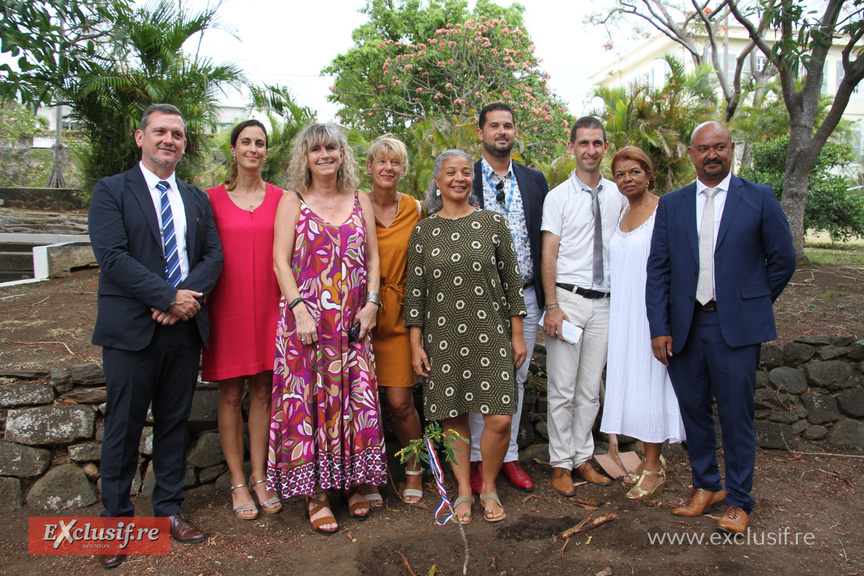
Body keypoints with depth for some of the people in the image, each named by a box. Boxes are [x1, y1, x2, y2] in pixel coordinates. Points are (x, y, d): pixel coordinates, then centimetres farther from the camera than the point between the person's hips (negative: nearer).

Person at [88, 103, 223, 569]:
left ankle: (168, 509, 26)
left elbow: (214, 255, 5)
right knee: (124, 426, 5)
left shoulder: (197, 199, 14)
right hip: (131, 329, -4)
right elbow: (112, 256, -12)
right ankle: (117, 520, 20)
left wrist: (187, 296, -13)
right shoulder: (111, 191, 0)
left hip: (184, 326, 4)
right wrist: (169, 296, -17)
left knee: (175, 422, 12)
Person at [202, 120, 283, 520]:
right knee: (230, 394, 4)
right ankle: (238, 482, 16)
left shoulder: (279, 198, 6)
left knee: (262, 390, 8)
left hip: (268, 306, 2)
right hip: (227, 305, -1)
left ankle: (259, 476, 21)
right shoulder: (214, 198, 2)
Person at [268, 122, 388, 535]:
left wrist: (371, 302, -1)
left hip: (353, 320, 3)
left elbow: (373, 257, 11)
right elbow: (280, 260, -3)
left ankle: (353, 483, 21)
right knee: (309, 400, -1)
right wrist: (299, 310, -13)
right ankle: (315, 494, 11)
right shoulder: (292, 202, 4)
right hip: (306, 318, -2)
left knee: (357, 399, 4)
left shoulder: (360, 201, 12)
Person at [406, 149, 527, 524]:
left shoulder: (493, 223, 4)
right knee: (453, 416, 6)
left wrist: (517, 334, 3)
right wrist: (416, 344, 1)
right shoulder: (423, 232, 5)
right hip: (443, 337, 1)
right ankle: (464, 491, 25)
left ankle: (489, 488, 20)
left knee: (500, 420, -5)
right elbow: (415, 291, 6)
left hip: (490, 335, 0)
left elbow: (512, 280, 5)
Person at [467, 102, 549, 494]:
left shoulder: (535, 180, 11)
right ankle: (479, 459, 17)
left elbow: (543, 238, 11)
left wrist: (545, 294, 5)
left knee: (516, 379, 11)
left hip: (525, 297, 3)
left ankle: (509, 456, 24)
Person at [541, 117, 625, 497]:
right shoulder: (558, 197, -2)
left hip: (604, 302, 4)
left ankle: (582, 458, 23)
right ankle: (560, 463, 13)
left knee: (591, 388, 11)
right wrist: (552, 306, -13)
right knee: (562, 388, 1)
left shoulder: (616, 195, 10)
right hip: (568, 298, -4)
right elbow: (548, 254, -6)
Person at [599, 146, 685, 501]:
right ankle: (650, 457, 22)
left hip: (651, 311, -7)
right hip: (622, 312, 7)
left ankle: (654, 468, 9)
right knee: (628, 380, 9)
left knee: (650, 381, -3)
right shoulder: (621, 215, 13)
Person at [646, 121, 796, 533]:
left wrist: (754, 304, 9)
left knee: (736, 415, 2)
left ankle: (738, 501, 19)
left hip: (736, 327, -2)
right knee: (693, 410, 11)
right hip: (685, 325, 3)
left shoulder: (759, 199, 2)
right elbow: (657, 270, 5)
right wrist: (659, 328, -2)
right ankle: (706, 485, 30)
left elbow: (783, 260, 8)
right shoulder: (671, 205, 8)